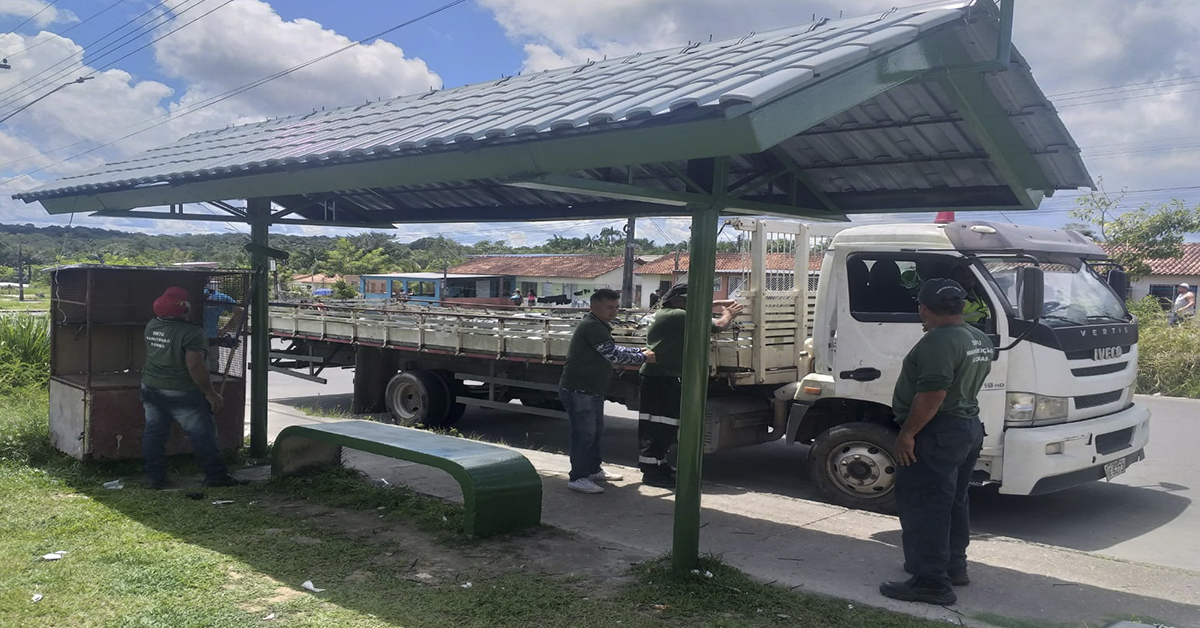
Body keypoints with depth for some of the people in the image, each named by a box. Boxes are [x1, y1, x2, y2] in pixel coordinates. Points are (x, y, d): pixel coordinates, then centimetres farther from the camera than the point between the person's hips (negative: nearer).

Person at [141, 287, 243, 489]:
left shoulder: (151, 326, 3)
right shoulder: (191, 333, -21)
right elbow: (195, 366, -24)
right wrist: (211, 394, -18)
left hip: (151, 388, 7)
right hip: (182, 393, -7)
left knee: (154, 433, 12)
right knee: (202, 434, 2)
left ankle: (153, 477, 16)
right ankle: (215, 475, 7)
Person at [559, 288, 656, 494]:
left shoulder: (599, 326, 16)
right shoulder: (591, 326, -19)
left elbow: (615, 350, 20)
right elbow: (613, 355, -21)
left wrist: (641, 351, 11)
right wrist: (643, 358, -10)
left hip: (592, 391, 11)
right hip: (578, 390, -11)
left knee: (596, 431, 20)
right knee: (584, 433, -8)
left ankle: (593, 469, 33)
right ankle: (577, 478, -2)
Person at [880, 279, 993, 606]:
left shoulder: (938, 341, -21)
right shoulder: (980, 340, 10)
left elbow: (932, 394, -27)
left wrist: (907, 433, -22)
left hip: (937, 433, -10)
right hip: (969, 427, 10)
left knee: (921, 508, -5)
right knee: (953, 503, 20)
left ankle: (931, 582, -3)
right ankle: (954, 566, 31)